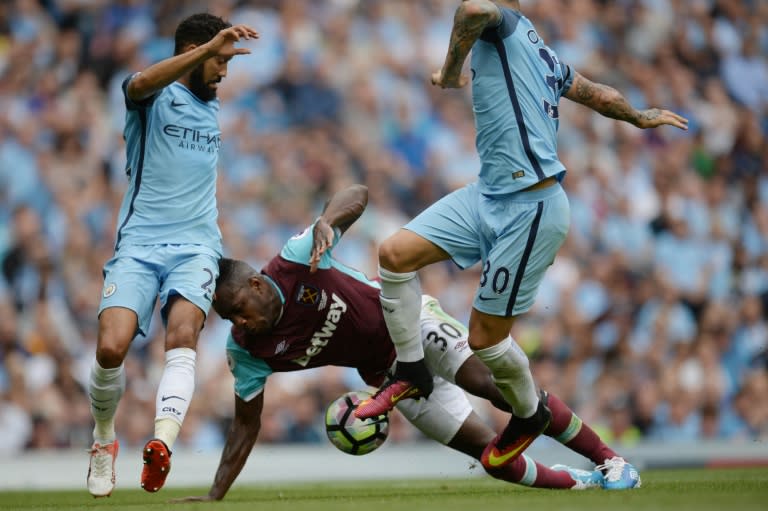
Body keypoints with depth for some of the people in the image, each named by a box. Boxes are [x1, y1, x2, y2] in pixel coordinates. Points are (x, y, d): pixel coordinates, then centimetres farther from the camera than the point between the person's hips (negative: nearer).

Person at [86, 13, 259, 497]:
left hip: (196, 244, 4)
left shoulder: (211, 107, 21)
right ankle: (105, 440, 11)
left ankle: (162, 443, -45)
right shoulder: (155, 96, 1)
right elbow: (142, 83, -26)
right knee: (111, 347, -18)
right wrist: (210, 47, -36)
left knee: (183, 335, -25)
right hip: (139, 243, -4)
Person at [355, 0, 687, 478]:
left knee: (485, 337, 0)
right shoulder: (539, 52, 16)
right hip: (491, 194, 9)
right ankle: (411, 372, 11)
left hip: (531, 210, -9)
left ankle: (530, 414, 27)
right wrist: (641, 117, 46)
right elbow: (599, 94, 27)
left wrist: (451, 73, -16)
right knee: (395, 253, -3)